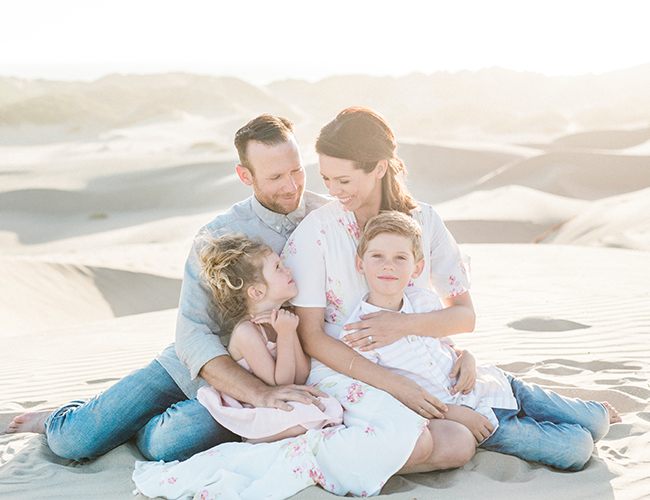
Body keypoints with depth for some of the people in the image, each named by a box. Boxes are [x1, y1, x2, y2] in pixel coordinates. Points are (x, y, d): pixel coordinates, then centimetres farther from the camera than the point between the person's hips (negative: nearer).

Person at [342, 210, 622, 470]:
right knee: (577, 448, -12)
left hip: (490, 386, 5)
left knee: (597, 423, 3)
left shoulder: (426, 302, -4)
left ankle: (593, 412, 35)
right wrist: (451, 412, -17)